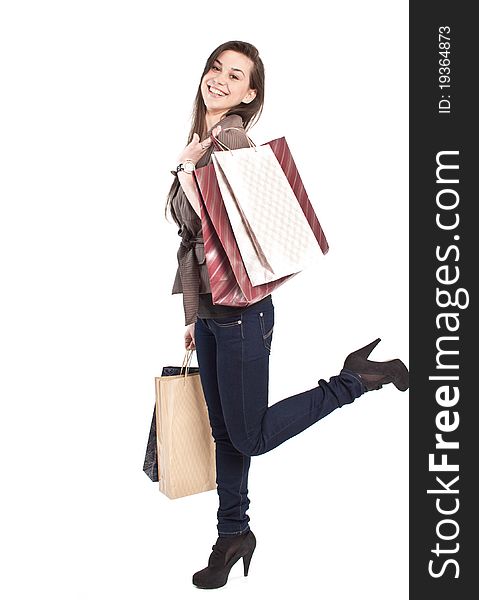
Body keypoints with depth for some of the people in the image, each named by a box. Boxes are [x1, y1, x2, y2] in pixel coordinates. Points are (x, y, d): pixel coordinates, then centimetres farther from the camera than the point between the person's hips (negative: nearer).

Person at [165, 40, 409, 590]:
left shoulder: (234, 141, -15)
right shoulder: (202, 142, 13)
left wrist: (185, 169, -15)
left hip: (240, 310, -8)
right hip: (210, 310, 8)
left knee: (250, 437, 3)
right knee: (224, 432, 15)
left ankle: (356, 378, 11)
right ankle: (233, 534, 31)